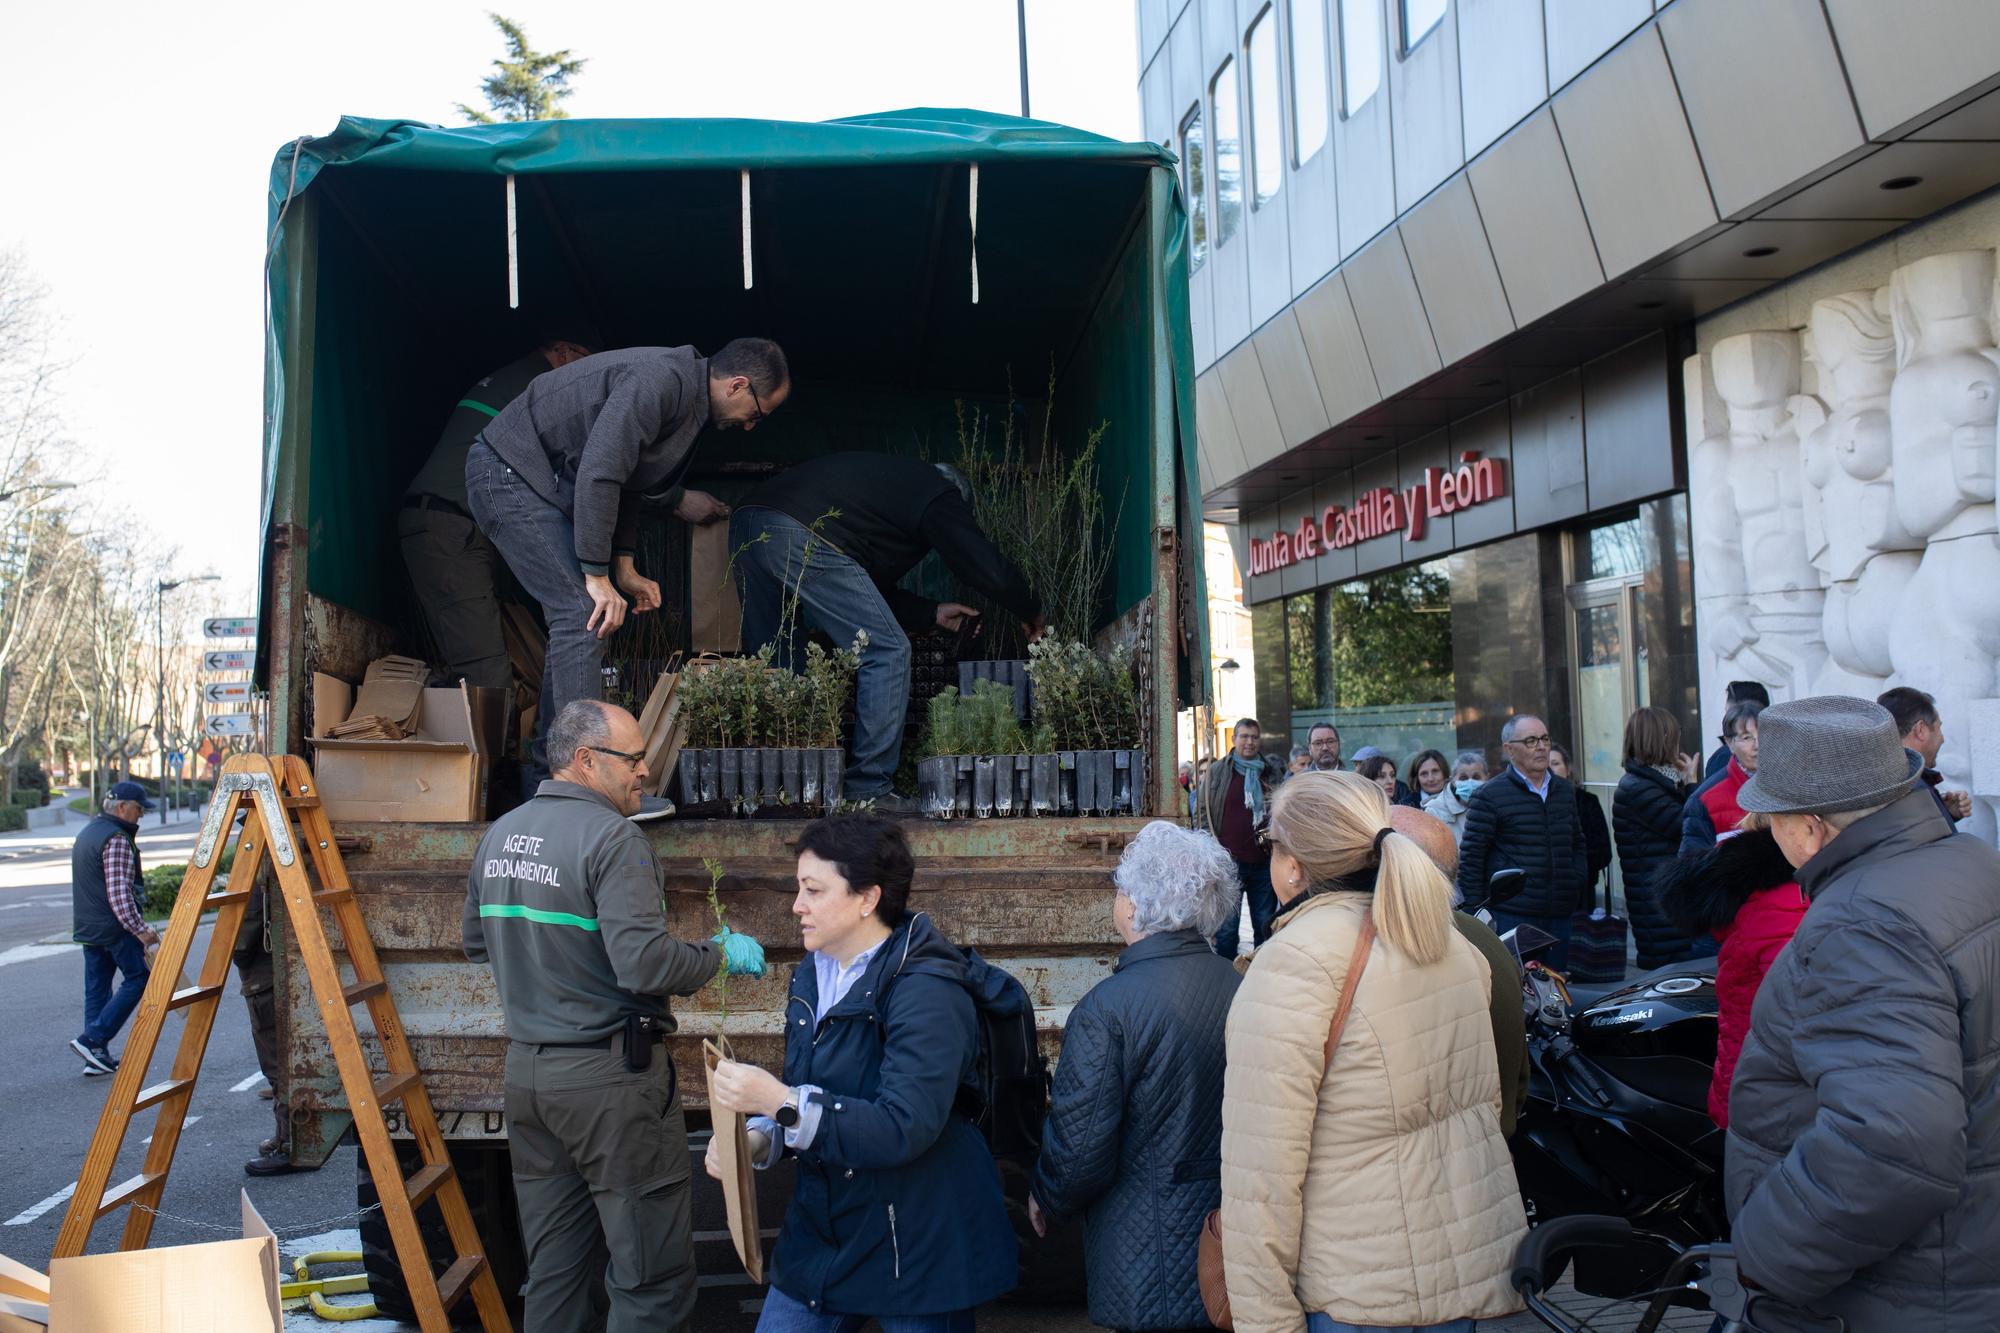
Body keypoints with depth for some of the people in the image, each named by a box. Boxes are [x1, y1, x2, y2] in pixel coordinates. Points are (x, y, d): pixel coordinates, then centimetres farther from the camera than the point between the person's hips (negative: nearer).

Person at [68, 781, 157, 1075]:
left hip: (87, 927, 10)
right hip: (116, 928, -10)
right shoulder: (116, 840, -15)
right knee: (138, 979, -3)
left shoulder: (86, 833, 17)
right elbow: (119, 894, -23)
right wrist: (140, 929, -24)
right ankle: (92, 1039, -8)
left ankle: (97, 1056, 11)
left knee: (96, 988, 10)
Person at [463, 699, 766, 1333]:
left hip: (525, 1067, 8)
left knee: (554, 1268, 17)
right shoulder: (611, 837, -17)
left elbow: (477, 941, 20)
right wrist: (721, 954, -8)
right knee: (654, 1277, 1)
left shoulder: (499, 834, 8)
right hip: (608, 1073, -8)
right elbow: (647, 965, -24)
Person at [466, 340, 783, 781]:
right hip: (508, 471, -10)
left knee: (574, 618, 10)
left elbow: (626, 479, 18)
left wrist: (625, 569, 13)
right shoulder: (660, 380, -24)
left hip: (540, 484, 10)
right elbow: (597, 475, -28)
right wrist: (598, 576, -24)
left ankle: (548, 766, 18)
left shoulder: (686, 397, 10)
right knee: (584, 615, -16)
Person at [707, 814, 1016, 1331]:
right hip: (822, 1229, 7)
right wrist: (757, 1138, -6)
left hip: (915, 1247, -7)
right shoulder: (812, 976, 6)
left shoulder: (925, 991, -20)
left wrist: (781, 1103, -31)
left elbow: (903, 1129, -28)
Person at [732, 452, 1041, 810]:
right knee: (888, 653, 1)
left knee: (774, 663, 20)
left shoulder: (892, 479, 36)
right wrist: (1031, 615, 24)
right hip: (803, 539, -9)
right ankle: (868, 789, 1)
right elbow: (991, 569, 7)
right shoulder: (940, 496, 13)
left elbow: (874, 584, 37)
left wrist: (932, 613, 38)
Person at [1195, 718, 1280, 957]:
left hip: (1262, 862, 3)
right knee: (1227, 925, -1)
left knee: (1266, 925, 8)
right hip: (1229, 860, -3)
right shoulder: (1217, 772, 3)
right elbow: (1202, 813, 3)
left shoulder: (1269, 773, 11)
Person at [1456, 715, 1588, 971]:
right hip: (1511, 918, -6)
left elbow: (1578, 845, 27)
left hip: (1560, 917, 6)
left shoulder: (1564, 792, 16)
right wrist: (1476, 915, -9)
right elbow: (1470, 860, -7)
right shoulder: (1489, 796, -5)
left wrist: (1578, 886, 11)